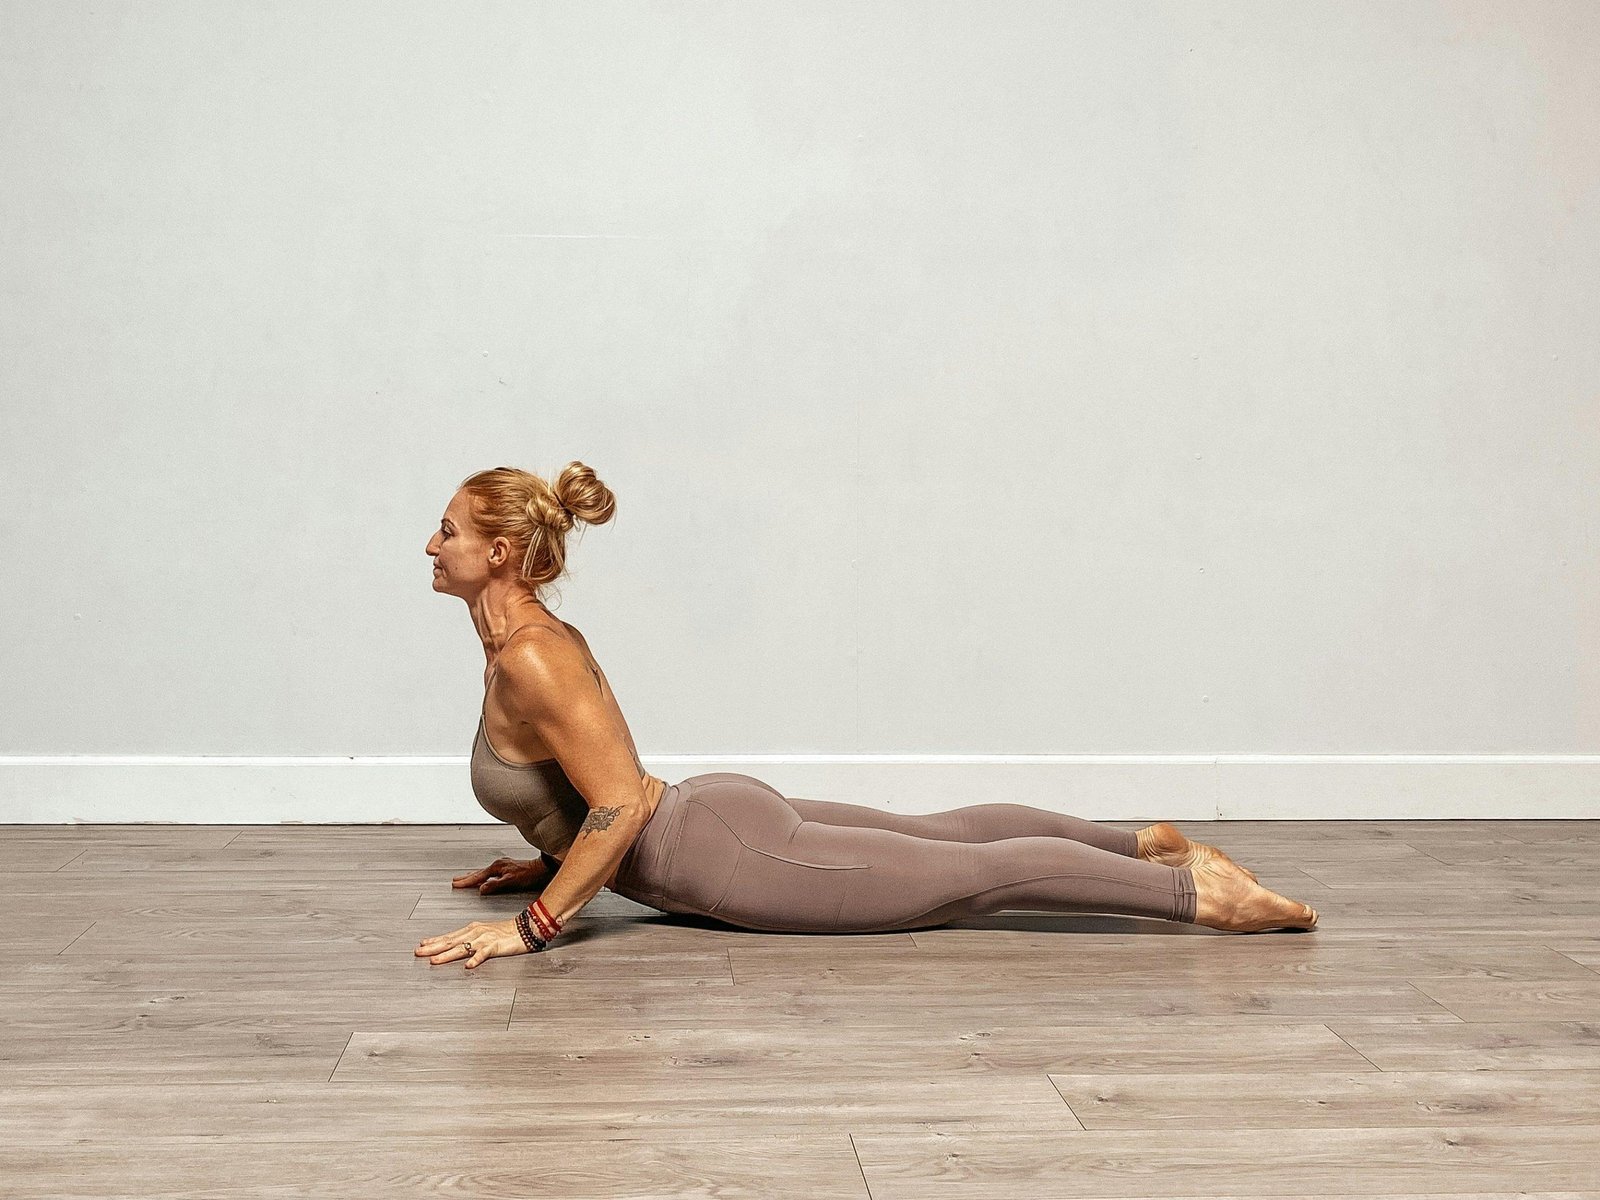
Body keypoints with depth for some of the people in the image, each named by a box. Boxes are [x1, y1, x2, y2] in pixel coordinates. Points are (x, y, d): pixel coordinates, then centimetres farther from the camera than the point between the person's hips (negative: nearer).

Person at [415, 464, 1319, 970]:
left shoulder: (530, 661, -21)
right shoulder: (534, 636, 9)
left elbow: (619, 808, -27)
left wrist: (532, 924, -23)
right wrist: (547, 863, 20)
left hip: (727, 856, -9)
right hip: (717, 812, 9)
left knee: (969, 874, -5)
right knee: (939, 833, 20)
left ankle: (1199, 893, 0)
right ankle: (1146, 843, 28)